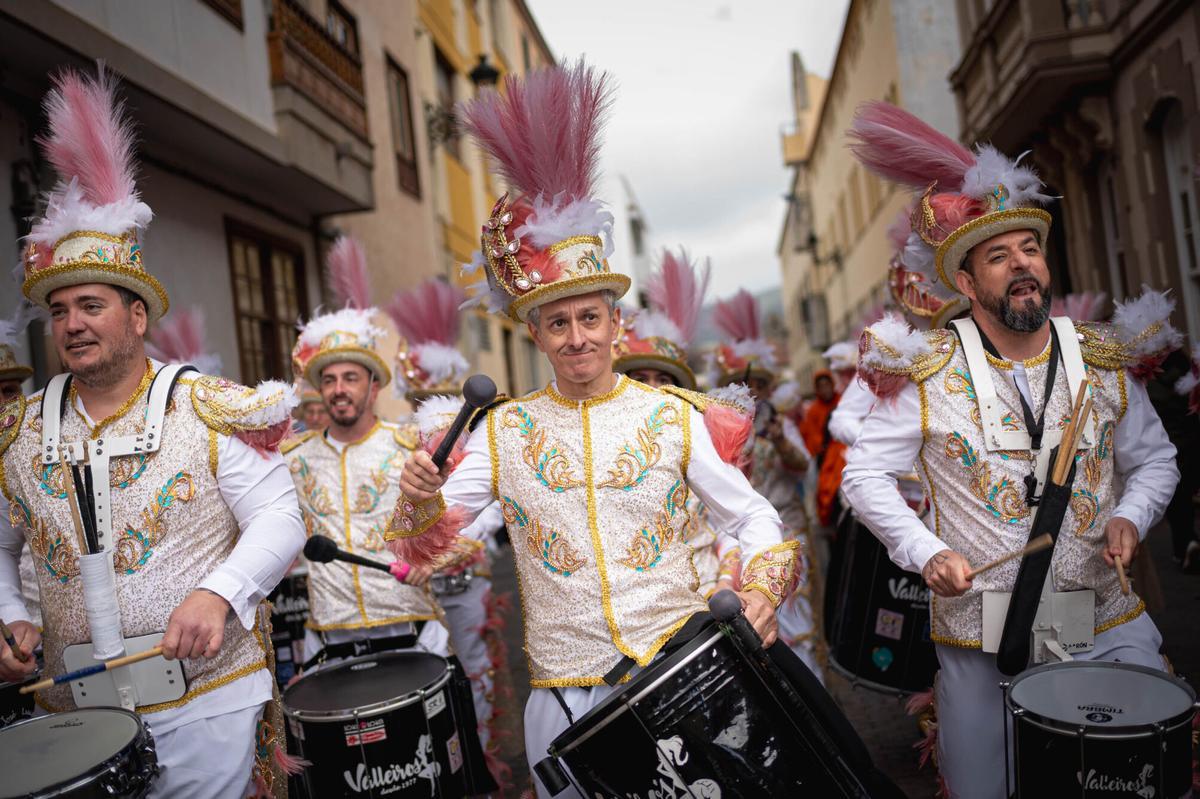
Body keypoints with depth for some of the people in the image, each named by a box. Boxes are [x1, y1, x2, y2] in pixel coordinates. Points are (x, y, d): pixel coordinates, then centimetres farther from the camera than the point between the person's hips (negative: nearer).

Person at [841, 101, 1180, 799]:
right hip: (981, 635, -2)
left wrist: (1131, 517, -6)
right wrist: (926, 552, -15)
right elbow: (865, 474, -5)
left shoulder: (1105, 361, 1)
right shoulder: (930, 375, -9)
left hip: (1107, 621, 3)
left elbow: (1154, 459, 13)